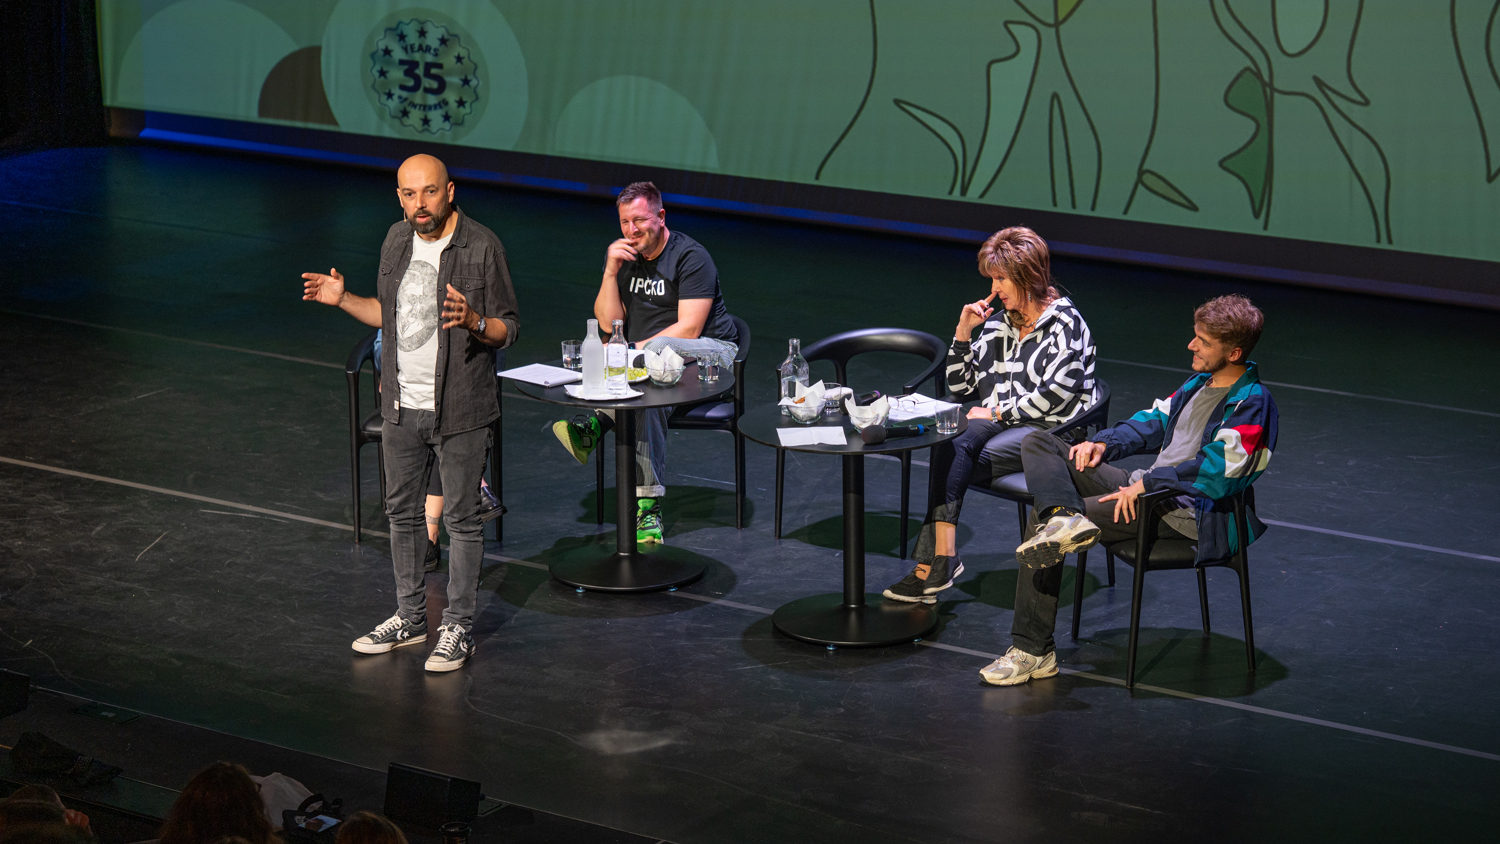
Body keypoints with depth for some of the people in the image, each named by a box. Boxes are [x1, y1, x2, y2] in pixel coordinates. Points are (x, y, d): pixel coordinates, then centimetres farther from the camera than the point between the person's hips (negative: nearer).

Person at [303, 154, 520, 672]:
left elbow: (508, 330, -10)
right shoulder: (397, 241, 6)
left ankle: (457, 629, 13)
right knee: (402, 512, 15)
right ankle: (409, 618, 29)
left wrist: (472, 321, -29)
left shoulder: (482, 247, -13)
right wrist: (342, 299, 5)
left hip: (459, 410, -6)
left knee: (460, 518, 2)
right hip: (403, 406, 6)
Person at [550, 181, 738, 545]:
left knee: (658, 348, -39)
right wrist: (611, 272, -10)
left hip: (709, 352, -5)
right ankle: (648, 508, -42)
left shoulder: (690, 256, -10)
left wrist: (636, 350, -22)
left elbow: (689, 329, -17)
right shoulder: (623, 256, 9)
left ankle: (593, 426, -46)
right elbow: (609, 323, 3)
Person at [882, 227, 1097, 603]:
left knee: (952, 463, -28)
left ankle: (933, 562, -27)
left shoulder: (1065, 323, -5)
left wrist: (997, 413, -12)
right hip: (1001, 423, 6)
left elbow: (1055, 394, -16)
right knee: (950, 446, -29)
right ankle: (942, 556, -39)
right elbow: (960, 385, 19)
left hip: (1049, 431, -6)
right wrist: (964, 332, 7)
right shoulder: (999, 322, 16)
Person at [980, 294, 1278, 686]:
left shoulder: (1251, 404, -13)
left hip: (1188, 514, -10)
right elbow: (1155, 421, 25)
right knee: (1038, 444, -5)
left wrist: (1145, 485, -21)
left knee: (1045, 522, -21)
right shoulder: (1201, 382, 16)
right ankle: (1065, 517, -29)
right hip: (1148, 487, 10)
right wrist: (1105, 444, 7)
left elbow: (1215, 472, -23)